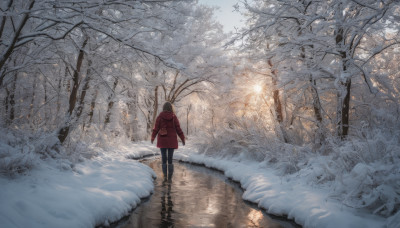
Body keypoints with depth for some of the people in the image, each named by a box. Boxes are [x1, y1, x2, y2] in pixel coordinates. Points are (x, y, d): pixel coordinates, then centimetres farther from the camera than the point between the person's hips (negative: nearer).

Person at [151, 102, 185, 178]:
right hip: (171, 140, 0)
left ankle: (165, 174, 8)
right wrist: (182, 138, 6)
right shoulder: (174, 117, -4)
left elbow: (156, 128, -3)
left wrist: (153, 137, 10)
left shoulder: (160, 116, -4)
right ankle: (170, 174, 3)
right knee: (170, 157, 4)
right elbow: (178, 129, -3)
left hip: (162, 140, 0)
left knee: (163, 157, 7)